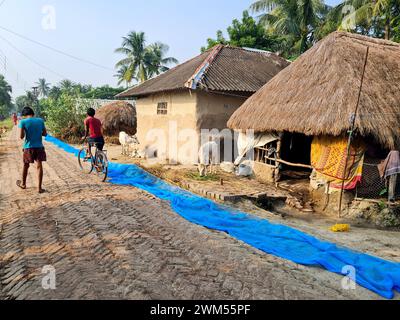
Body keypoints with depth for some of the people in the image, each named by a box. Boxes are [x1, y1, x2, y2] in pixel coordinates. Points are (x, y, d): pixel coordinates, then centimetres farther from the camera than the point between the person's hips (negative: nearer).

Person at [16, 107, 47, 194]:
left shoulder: (23, 122, -7)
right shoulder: (40, 120, 0)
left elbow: (21, 137, -9)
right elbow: (45, 134, 7)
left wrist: (26, 133, 9)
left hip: (28, 147, -1)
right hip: (39, 147, 1)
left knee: (26, 166, 17)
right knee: (39, 166, 3)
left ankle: (23, 184, 36)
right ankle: (39, 188, 2)